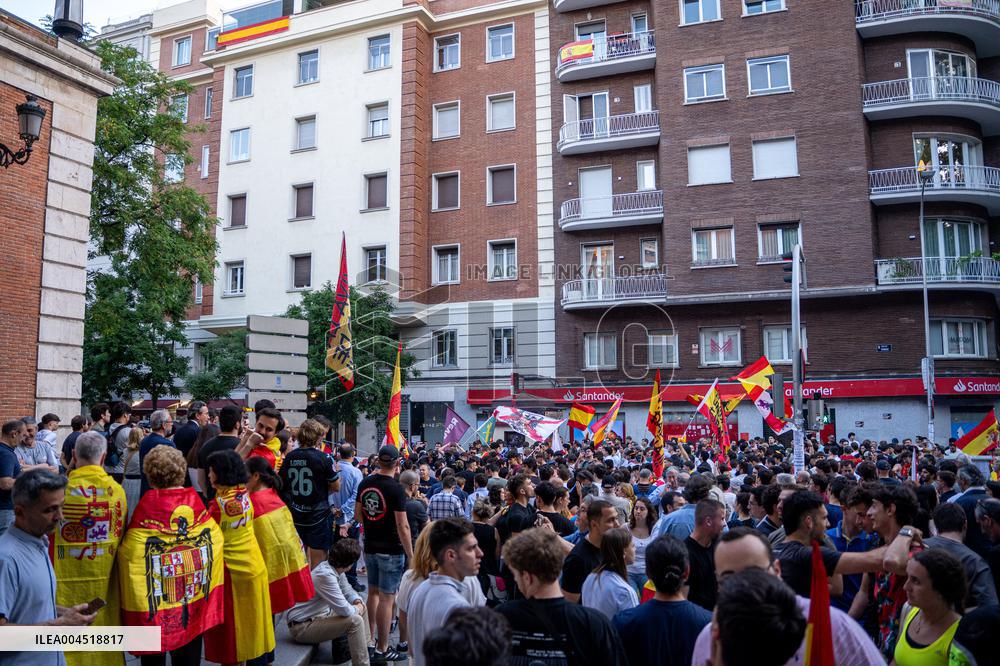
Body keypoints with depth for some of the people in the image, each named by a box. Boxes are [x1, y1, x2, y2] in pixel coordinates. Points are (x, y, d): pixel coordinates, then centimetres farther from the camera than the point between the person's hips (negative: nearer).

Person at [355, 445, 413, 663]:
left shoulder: (365, 483, 0)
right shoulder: (395, 489, -19)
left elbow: (357, 512, 12)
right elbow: (402, 526, -20)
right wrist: (410, 555, -13)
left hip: (370, 547, 7)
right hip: (391, 550, -7)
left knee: (373, 593, 20)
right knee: (386, 598, 0)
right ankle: (382, 650, 7)